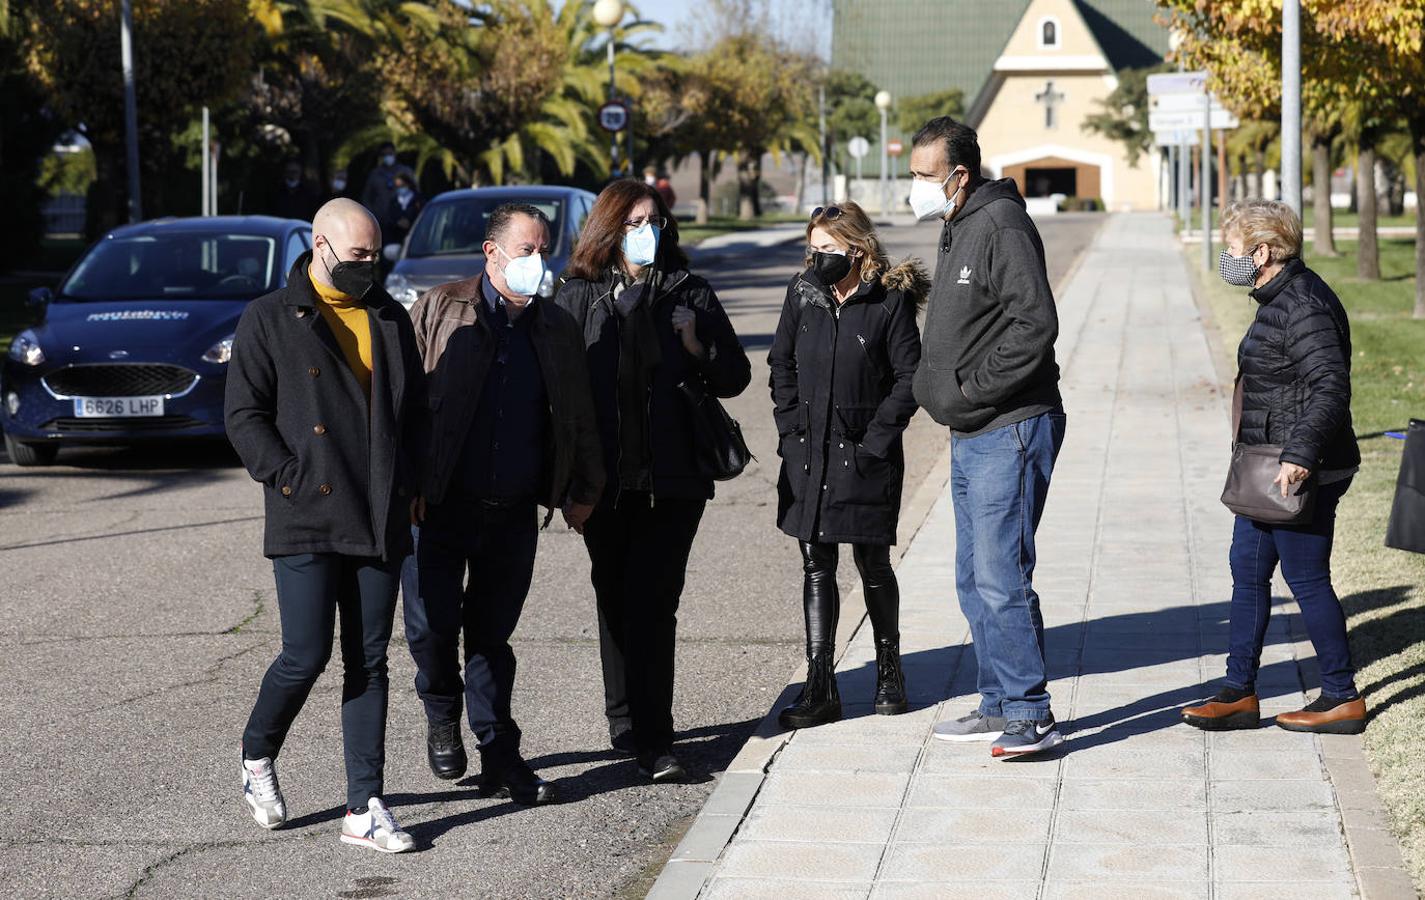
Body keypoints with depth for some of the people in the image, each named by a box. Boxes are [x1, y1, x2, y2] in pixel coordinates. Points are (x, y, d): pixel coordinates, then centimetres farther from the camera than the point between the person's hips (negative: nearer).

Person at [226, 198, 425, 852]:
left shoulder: (390, 320, 14)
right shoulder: (270, 320, -1)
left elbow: (414, 408, 19)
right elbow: (244, 414, -3)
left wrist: (408, 484, 7)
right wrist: (289, 478, -12)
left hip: (380, 524, 4)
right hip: (305, 523, -4)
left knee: (369, 663, 5)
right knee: (306, 656, -6)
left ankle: (365, 808, 9)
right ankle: (257, 755, 23)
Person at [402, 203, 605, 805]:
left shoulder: (558, 330, 10)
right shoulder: (438, 311, -1)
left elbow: (579, 417, 19)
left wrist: (583, 490, 16)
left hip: (513, 512, 3)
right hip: (439, 506, -3)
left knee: (492, 632, 7)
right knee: (432, 625, -6)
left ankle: (499, 754, 16)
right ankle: (442, 716, 22)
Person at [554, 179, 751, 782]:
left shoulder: (689, 293, 8)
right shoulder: (578, 296, 5)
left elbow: (735, 377, 11)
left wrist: (696, 347, -10)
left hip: (672, 477, -1)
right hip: (605, 478, 1)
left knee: (652, 603, -7)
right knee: (616, 599, 11)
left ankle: (650, 738, -7)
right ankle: (628, 723, 25)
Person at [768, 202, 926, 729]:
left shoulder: (890, 302, -7)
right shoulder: (803, 295, 4)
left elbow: (909, 379, -7)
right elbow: (781, 365, 12)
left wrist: (874, 442, -12)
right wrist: (790, 430, 2)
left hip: (864, 456, -4)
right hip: (807, 455, 4)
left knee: (872, 566, 8)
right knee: (817, 567, 4)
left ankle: (889, 671, 28)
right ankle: (819, 689, 7)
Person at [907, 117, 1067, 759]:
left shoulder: (1002, 225, -14)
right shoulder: (958, 229, 17)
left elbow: (1037, 325, -22)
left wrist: (973, 390, -18)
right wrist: (936, 385, 10)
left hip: (1010, 431, -10)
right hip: (972, 437, 10)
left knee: (1001, 578, -11)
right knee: (975, 582, 14)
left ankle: (1032, 717, -5)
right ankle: (1001, 706, 23)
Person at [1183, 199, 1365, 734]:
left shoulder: (1304, 307, -20)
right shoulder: (1280, 299, 13)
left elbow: (1331, 387, -28)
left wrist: (1300, 455, -34)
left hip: (1301, 474, -11)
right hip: (1272, 468, 11)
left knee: (1306, 578, -2)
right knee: (1248, 570, 13)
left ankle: (1342, 699, 9)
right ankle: (1239, 692, 20)